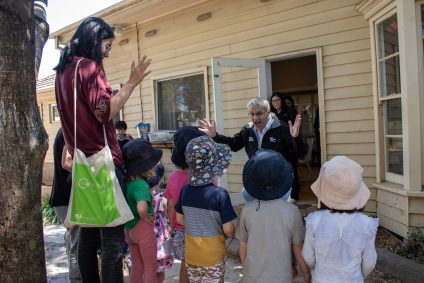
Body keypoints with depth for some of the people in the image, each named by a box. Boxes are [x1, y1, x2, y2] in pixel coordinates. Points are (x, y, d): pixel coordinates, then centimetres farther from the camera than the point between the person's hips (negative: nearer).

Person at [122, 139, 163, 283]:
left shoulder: (126, 181, -2)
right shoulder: (141, 185, -26)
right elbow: (142, 208, -43)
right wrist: (145, 217, -23)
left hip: (129, 229, 7)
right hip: (143, 229, -7)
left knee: (136, 266, 22)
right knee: (150, 267, 12)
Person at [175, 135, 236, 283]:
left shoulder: (185, 190, -8)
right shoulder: (220, 194, -22)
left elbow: (180, 219, 3)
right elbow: (228, 229, -18)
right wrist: (228, 234, 3)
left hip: (191, 254, 4)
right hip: (213, 256, -4)